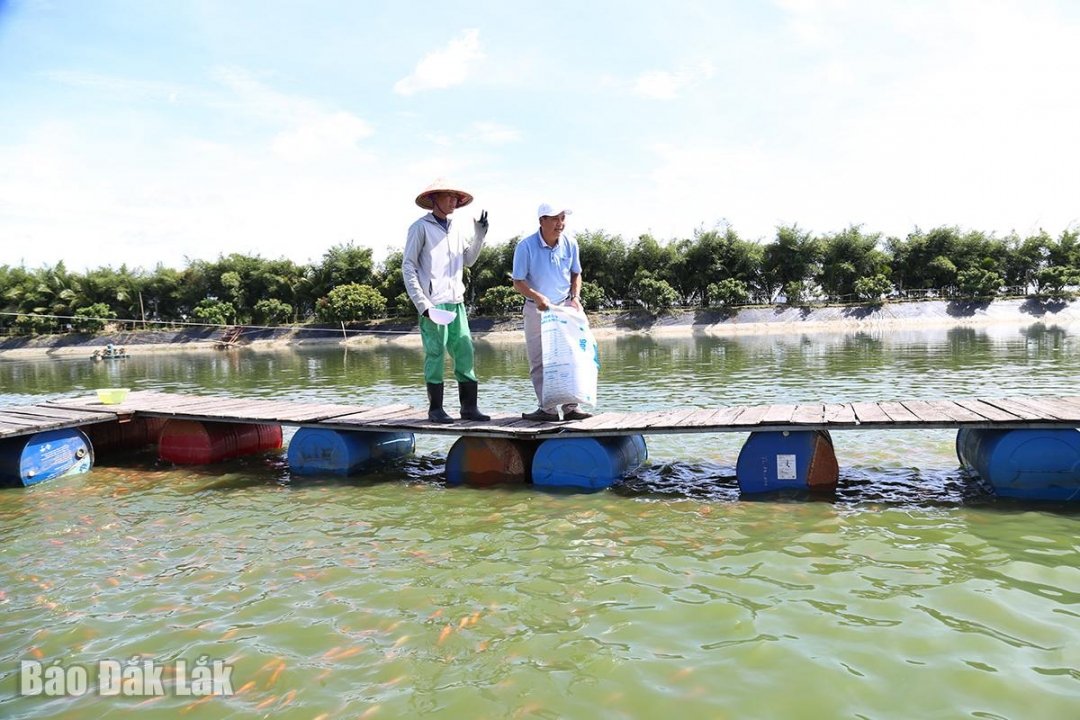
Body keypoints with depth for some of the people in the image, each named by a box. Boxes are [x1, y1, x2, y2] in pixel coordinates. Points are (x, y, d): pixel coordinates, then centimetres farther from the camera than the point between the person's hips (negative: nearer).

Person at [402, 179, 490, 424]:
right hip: (432, 302, -6)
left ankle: (469, 406, 10)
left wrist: (480, 234, 9)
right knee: (435, 352, -3)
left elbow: (468, 259, 23)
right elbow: (408, 266, -3)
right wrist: (420, 302, -11)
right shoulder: (421, 227, -1)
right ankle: (435, 409, 5)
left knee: (464, 350, 4)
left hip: (455, 302, 6)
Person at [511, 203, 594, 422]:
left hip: (565, 306, 2)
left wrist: (575, 297, -5)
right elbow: (518, 282, -11)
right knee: (538, 361, -1)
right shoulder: (526, 246, -14)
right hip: (536, 310, -2)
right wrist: (538, 297, -27)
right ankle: (547, 408, 6)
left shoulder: (570, 244, -4)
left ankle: (571, 407, 6)